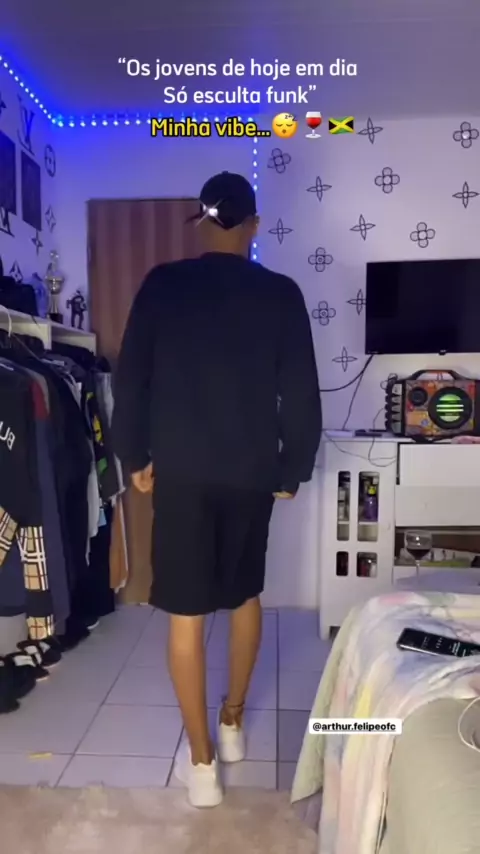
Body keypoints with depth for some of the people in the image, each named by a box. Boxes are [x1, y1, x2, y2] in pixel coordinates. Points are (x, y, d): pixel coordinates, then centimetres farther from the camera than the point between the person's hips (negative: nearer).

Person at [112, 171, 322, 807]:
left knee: (187, 614, 8)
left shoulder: (162, 285, -3)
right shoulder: (281, 294, -2)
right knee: (245, 595, 21)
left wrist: (134, 455, 10)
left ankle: (200, 760, 19)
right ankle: (233, 723, 37)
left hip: (181, 471, -1)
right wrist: (294, 468, 9)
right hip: (253, 472, 2)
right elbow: (301, 394, -2)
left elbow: (130, 378, -1)